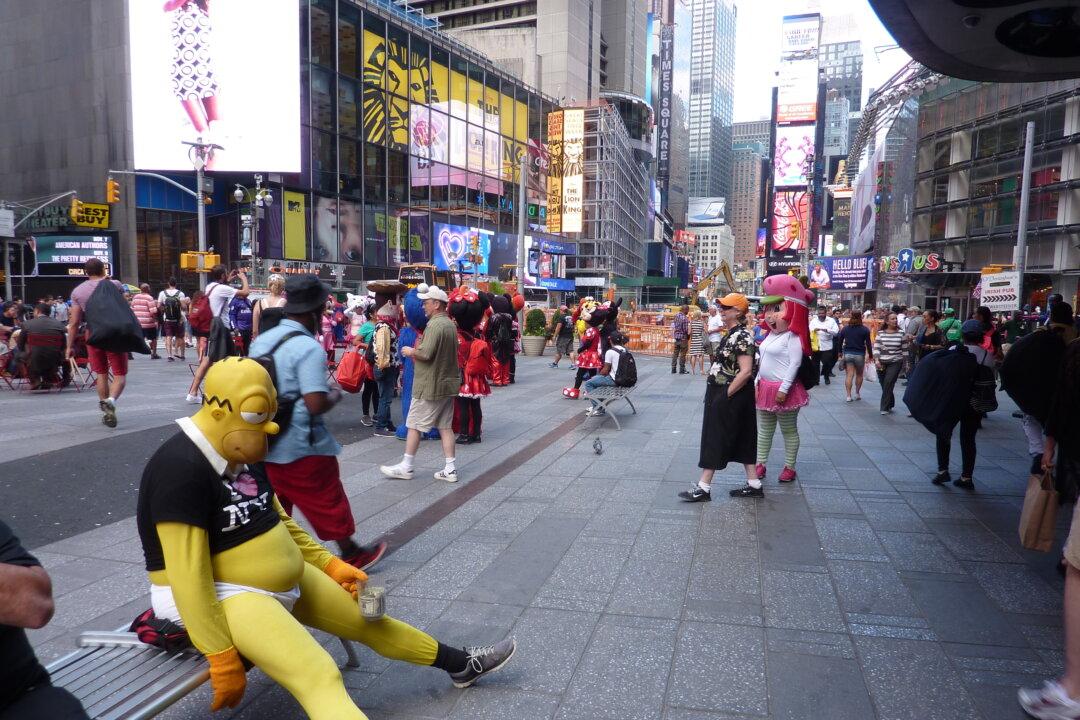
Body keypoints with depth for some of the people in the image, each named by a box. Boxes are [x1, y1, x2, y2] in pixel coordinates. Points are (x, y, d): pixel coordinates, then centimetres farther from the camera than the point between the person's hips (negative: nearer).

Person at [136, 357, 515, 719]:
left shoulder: (243, 456, 5)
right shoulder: (182, 469, -25)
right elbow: (188, 575, -26)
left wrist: (330, 564, 15)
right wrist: (222, 658, -25)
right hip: (218, 596, -9)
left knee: (366, 619, 15)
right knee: (321, 678, -27)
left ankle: (460, 664, 34)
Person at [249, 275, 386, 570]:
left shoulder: (262, 340, 5)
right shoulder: (308, 347, -20)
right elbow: (316, 404, -26)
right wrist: (335, 396, -7)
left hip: (265, 445, 7)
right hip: (301, 447, -7)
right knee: (328, 504, 11)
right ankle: (351, 555, 28)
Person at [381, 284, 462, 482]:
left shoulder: (435, 325, -18)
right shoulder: (450, 324, 13)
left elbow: (426, 354, -25)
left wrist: (411, 352, -7)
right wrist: (418, 352, 16)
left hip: (430, 385, -9)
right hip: (447, 383, 9)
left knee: (414, 425, 2)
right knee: (445, 426, 10)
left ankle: (406, 467, 10)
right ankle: (450, 469, 11)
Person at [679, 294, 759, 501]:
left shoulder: (742, 337, -18)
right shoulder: (729, 334, 12)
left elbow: (745, 372, -25)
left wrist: (726, 395, -21)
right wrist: (716, 393, 12)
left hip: (731, 396, -10)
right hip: (720, 394, 10)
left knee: (715, 439, -3)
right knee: (741, 440, 13)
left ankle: (704, 488, 4)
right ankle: (754, 484, 21)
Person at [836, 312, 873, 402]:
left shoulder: (844, 328, 4)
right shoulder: (865, 329, -3)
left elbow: (839, 342, 6)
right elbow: (868, 344, -4)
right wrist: (871, 356, 4)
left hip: (847, 354, 1)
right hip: (859, 354, -1)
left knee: (849, 375, -1)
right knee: (859, 375, 15)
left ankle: (849, 395, -7)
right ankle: (857, 394, 22)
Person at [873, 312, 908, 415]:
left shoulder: (901, 333, 2)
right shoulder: (880, 333, 3)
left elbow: (904, 349, 6)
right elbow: (876, 348, 2)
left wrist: (905, 363, 6)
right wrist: (876, 360, -11)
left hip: (895, 363, -2)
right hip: (881, 364, 2)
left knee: (888, 384, -14)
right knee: (884, 386, 5)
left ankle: (885, 408, -8)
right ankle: (890, 404, 26)